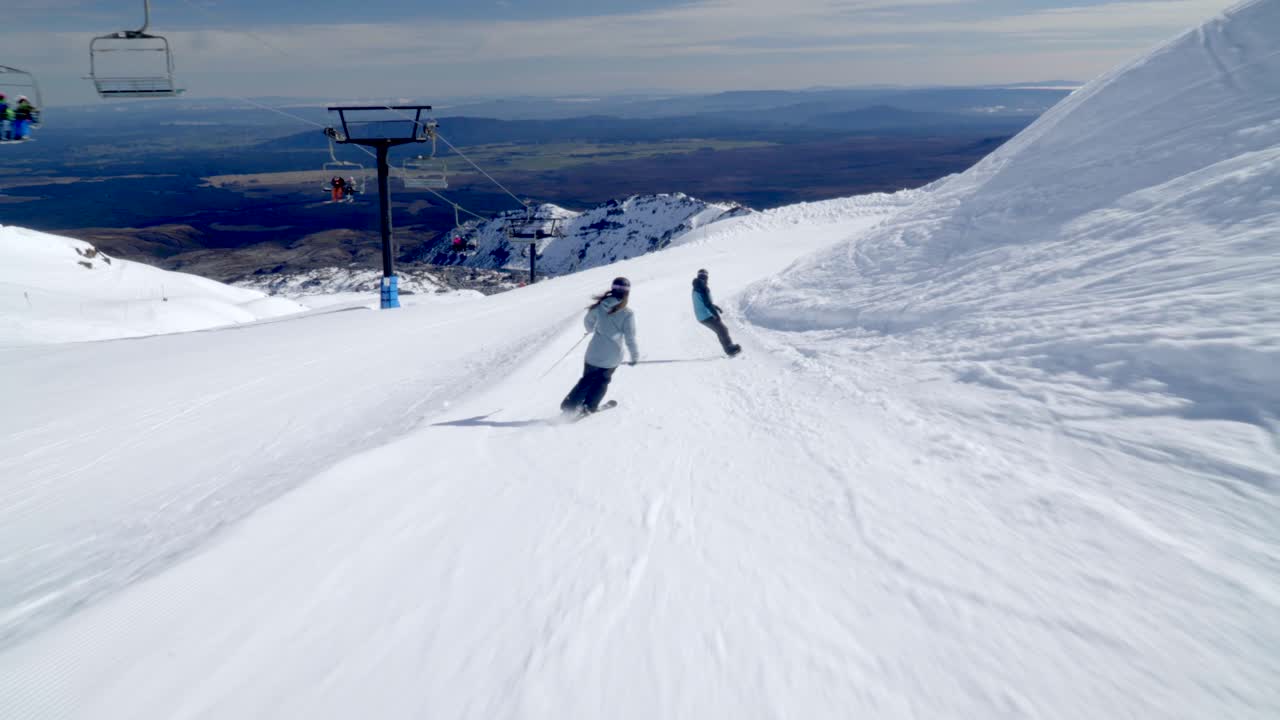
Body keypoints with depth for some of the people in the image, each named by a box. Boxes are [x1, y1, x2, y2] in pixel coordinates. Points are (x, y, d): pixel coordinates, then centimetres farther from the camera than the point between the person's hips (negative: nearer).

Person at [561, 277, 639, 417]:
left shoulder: (599, 307, -5)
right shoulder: (628, 314, -14)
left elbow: (588, 323, 12)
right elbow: (630, 338, -11)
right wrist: (635, 355, 4)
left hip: (594, 354, 2)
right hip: (612, 358, -2)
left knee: (587, 379, 21)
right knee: (603, 380, 24)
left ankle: (569, 406, 16)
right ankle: (589, 407, 22)